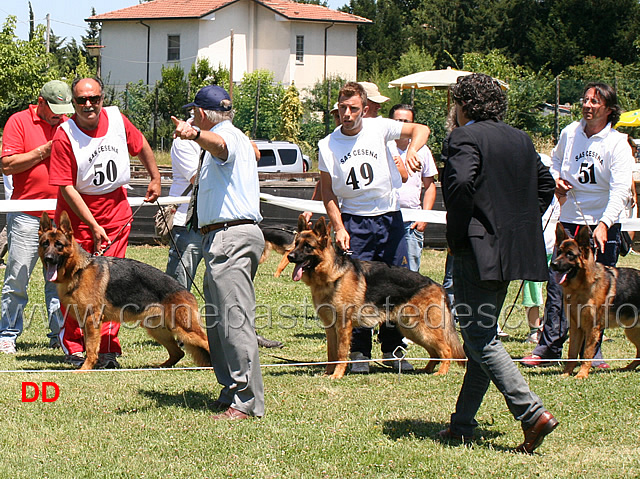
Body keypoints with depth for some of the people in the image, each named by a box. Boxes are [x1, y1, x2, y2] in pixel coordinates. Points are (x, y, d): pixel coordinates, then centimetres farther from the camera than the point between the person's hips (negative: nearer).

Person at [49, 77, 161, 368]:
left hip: (116, 210, 3)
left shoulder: (116, 120, -5)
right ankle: (74, 347, 11)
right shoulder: (65, 136, -17)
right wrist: (93, 225, -19)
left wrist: (155, 178, 20)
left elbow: (141, 146, 17)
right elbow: (67, 187, -17)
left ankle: (107, 349, 0)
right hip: (77, 213, -3)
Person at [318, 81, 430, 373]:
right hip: (353, 222, -1)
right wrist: (339, 228, -6)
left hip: (389, 218, 1)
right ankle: (359, 352, 3)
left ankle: (392, 349, 14)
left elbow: (420, 129, -6)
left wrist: (412, 150, -27)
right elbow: (328, 192, 4)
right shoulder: (328, 145, 1)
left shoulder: (378, 128, -1)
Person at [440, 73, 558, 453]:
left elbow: (462, 182, -27)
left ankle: (532, 412, -18)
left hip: (479, 250, -8)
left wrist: (458, 235, -15)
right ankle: (463, 424, 18)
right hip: (514, 250, 8)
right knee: (482, 334, 14)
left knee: (481, 337, -6)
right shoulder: (520, 139, 13)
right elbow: (546, 184, 18)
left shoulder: (466, 137, -11)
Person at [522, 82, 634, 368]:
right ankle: (549, 347, 3)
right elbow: (556, 159, 28)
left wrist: (604, 223, -33)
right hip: (570, 222, 4)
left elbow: (621, 189, -20)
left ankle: (591, 352, 10)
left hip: (603, 228, -4)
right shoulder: (569, 134, 5)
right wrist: (557, 180, 6)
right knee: (558, 284, -2)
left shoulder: (617, 144, -10)